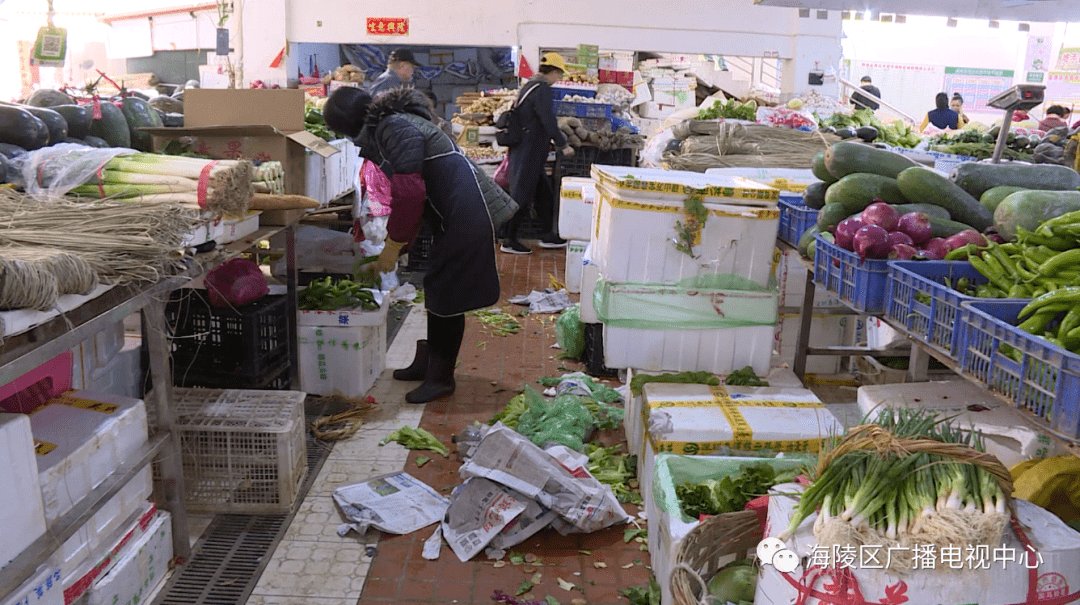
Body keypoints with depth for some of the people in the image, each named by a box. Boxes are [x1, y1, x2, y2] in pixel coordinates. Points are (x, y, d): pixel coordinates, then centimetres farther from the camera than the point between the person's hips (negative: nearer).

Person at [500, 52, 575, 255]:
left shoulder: (529, 86, 15)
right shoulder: (543, 90, -15)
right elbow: (549, 122, -20)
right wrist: (563, 145, -10)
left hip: (521, 151, 10)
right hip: (528, 153, -10)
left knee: (544, 194, 16)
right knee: (522, 197, -3)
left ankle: (548, 236, 25)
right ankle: (509, 241, 4)